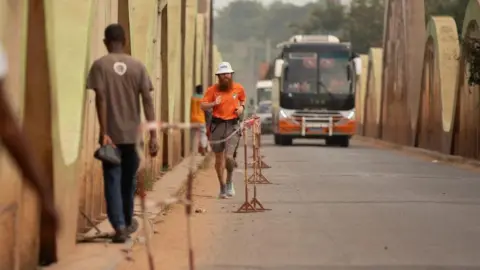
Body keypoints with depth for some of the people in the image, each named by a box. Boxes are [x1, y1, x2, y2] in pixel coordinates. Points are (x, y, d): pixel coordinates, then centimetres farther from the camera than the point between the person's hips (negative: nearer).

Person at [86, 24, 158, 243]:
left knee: (113, 179, -1)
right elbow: (147, 101, -3)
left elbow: (101, 99, -13)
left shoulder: (100, 65, -5)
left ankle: (120, 226, -16)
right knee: (128, 179, 19)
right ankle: (128, 222, 34)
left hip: (111, 134, -3)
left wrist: (103, 132, -13)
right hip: (132, 133, 3)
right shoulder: (137, 66, 2)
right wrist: (153, 135, -4)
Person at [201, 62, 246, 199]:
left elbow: (243, 99, 26)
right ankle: (222, 187, 23)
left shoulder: (238, 88, 5)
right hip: (217, 125, 0)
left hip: (233, 125, 0)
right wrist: (214, 103, -21)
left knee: (228, 156, -15)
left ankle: (229, 181, 12)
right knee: (219, 158, 7)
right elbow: (203, 106, -3)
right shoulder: (212, 89, -1)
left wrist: (241, 107, 6)